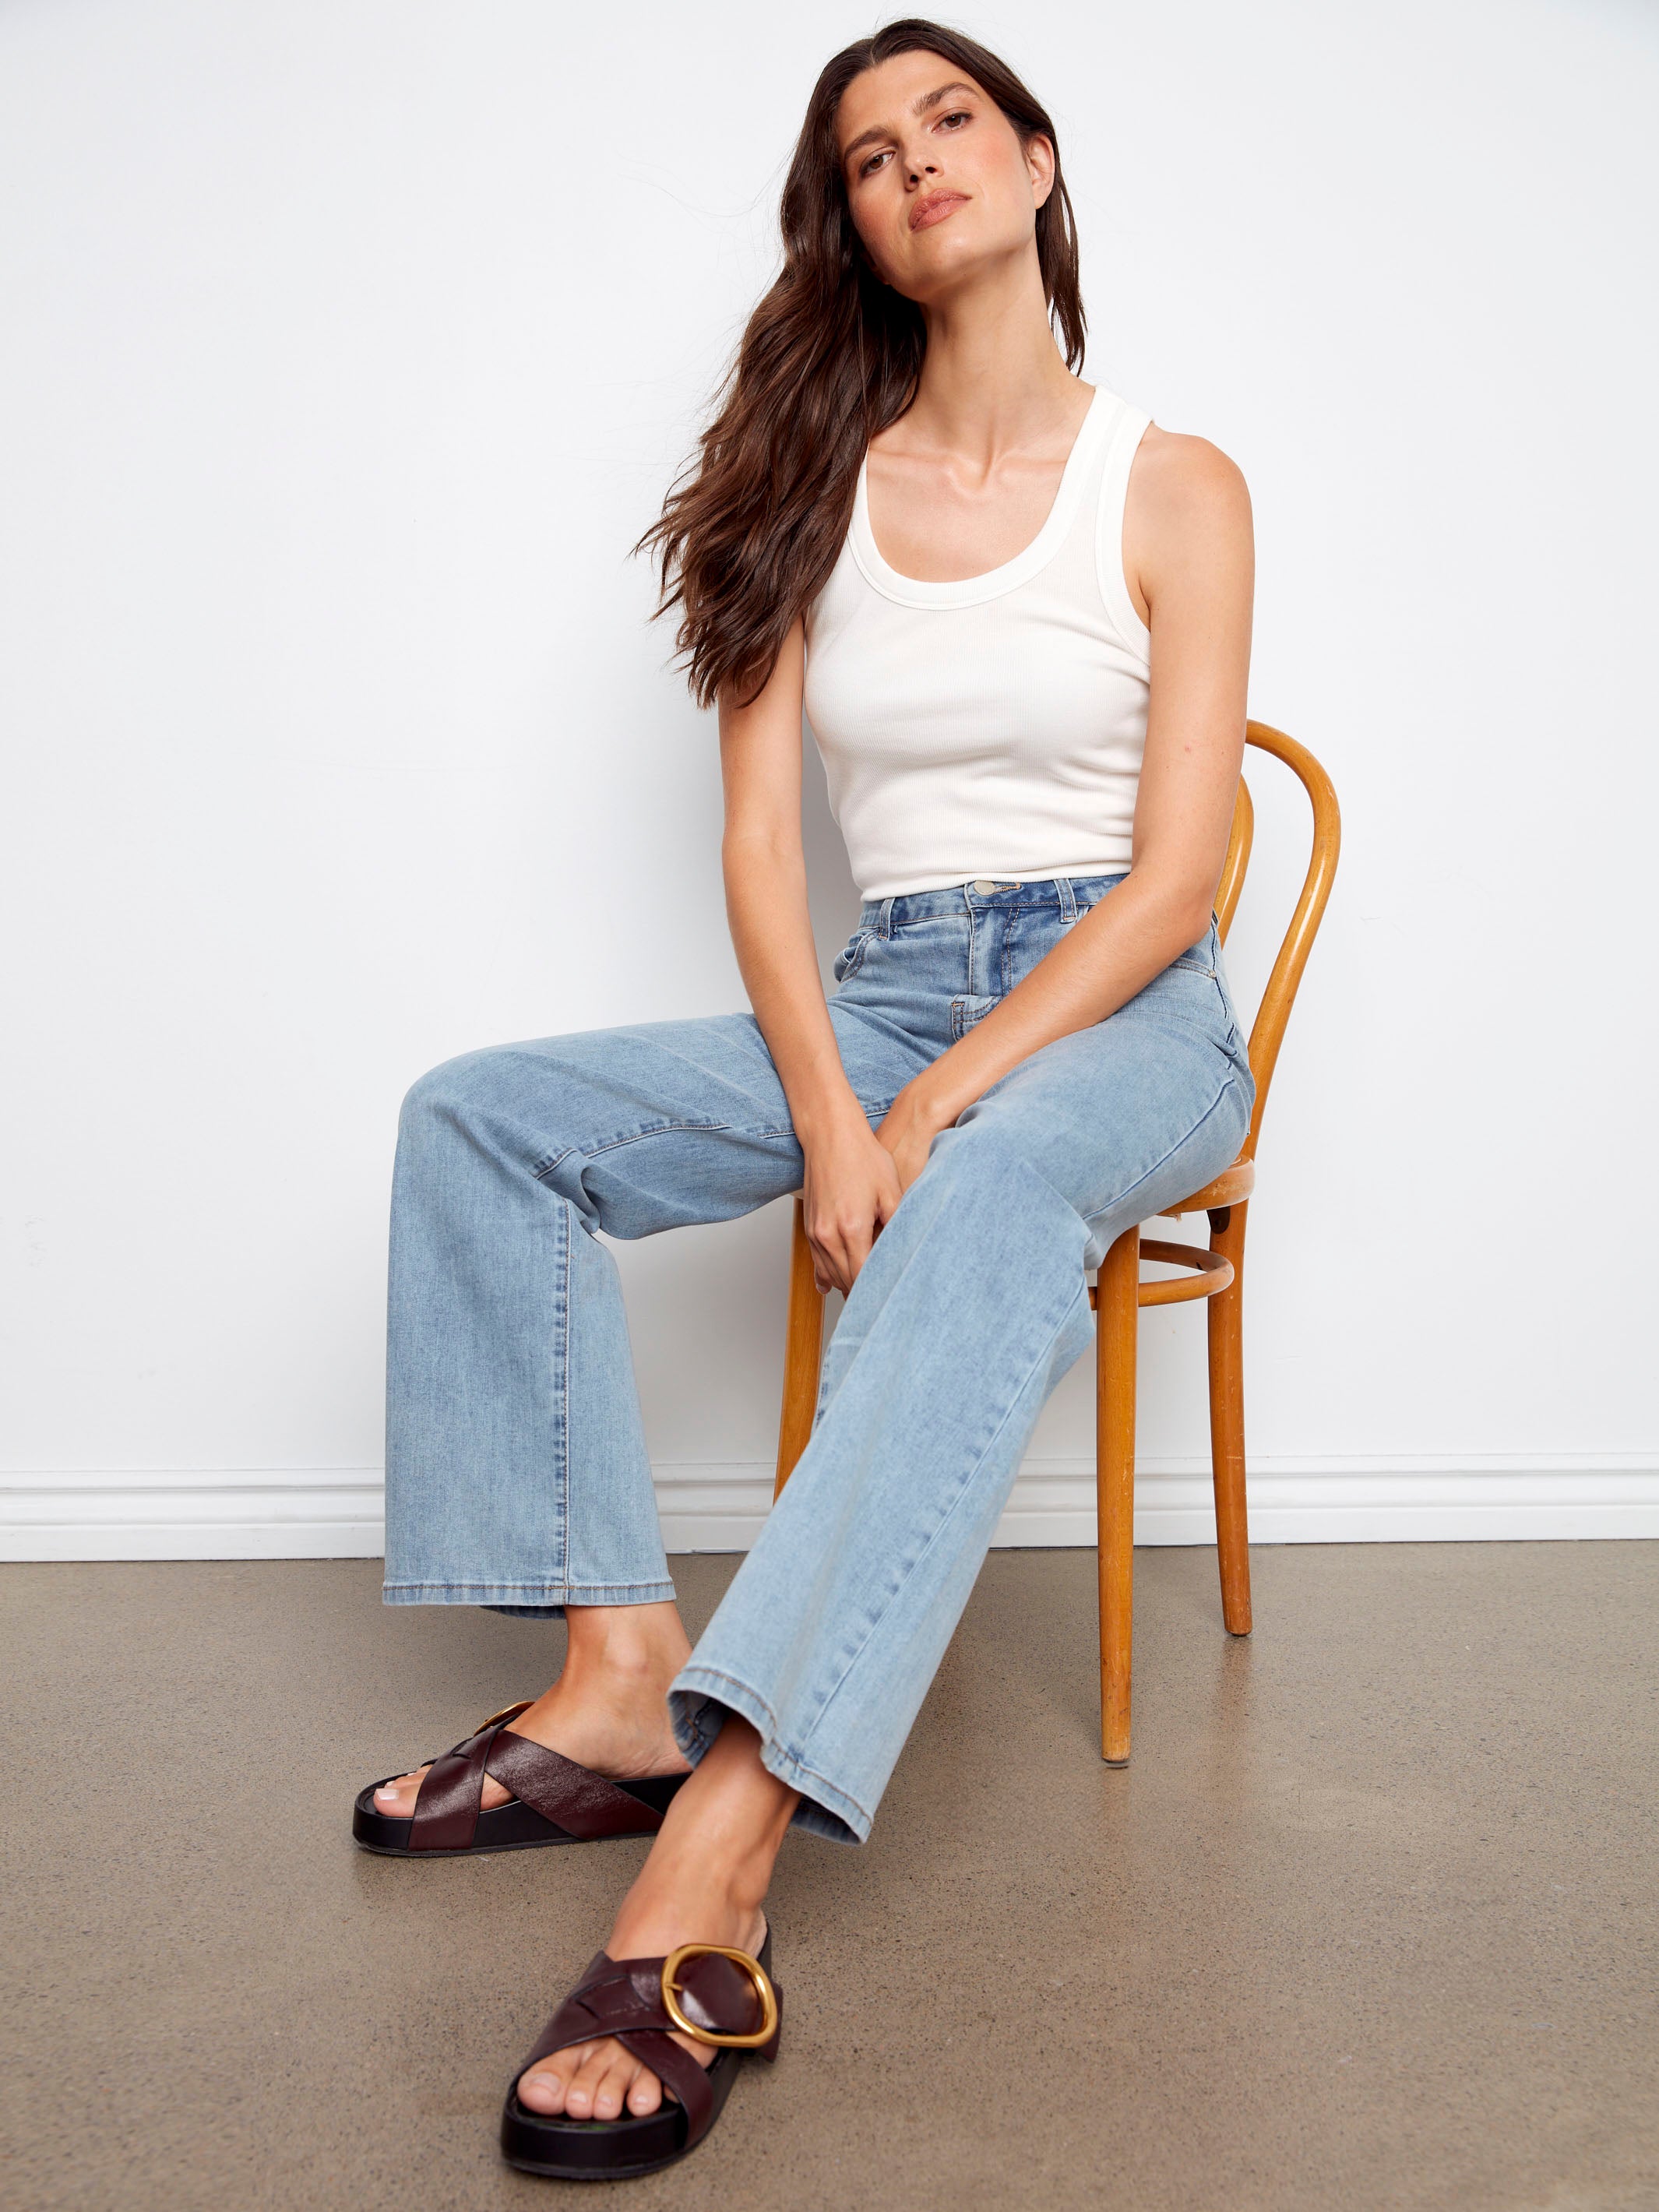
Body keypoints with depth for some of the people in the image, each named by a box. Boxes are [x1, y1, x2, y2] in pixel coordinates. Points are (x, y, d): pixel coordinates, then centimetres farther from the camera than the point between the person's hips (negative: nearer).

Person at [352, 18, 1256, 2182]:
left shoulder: (1173, 491, 1)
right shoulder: (816, 494, 10)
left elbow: (1173, 877, -7)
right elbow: (759, 841, 2)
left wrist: (929, 1113, -20)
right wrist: (828, 1116, -16)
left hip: (1118, 1016, -4)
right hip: (878, 1002, 4)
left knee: (989, 1196, -40)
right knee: (483, 1119, -15)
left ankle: (706, 1881, -49)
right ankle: (619, 1674, -20)